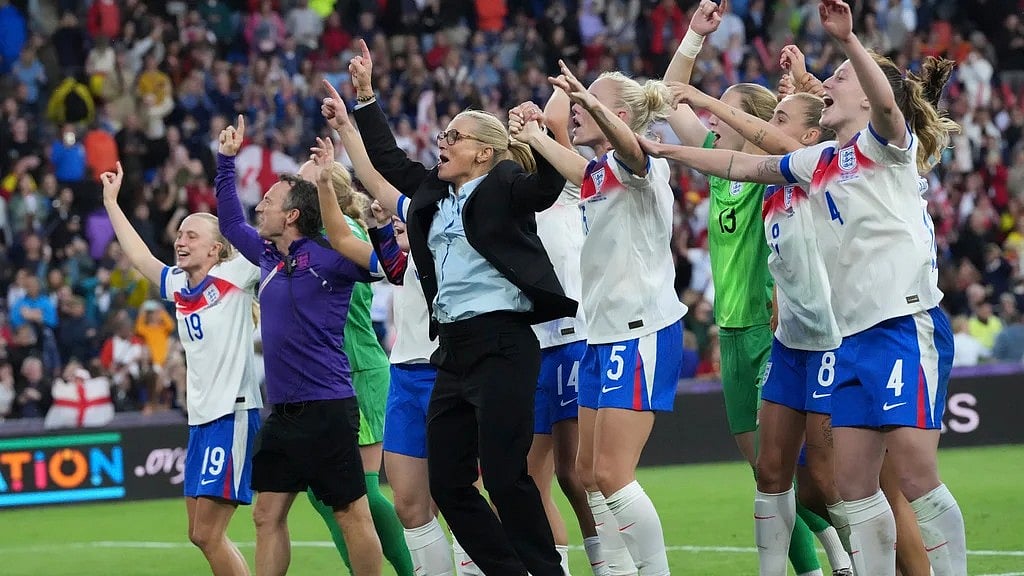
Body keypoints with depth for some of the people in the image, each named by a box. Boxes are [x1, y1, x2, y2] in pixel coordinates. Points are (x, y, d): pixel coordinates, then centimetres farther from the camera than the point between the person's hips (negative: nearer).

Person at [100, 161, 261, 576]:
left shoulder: (233, 277, -6)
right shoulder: (176, 284, 13)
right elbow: (140, 256, 29)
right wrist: (111, 202, 34)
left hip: (233, 413, -8)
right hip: (200, 417, 8)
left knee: (208, 534, -11)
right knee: (200, 533, 9)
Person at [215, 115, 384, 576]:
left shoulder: (328, 256, -9)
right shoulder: (269, 255, 13)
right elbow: (231, 223, 30)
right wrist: (226, 161, 28)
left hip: (325, 409, -8)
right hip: (281, 412, 8)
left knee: (352, 515, -3)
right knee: (267, 516, 8)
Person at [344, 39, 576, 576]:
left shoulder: (504, 186, -4)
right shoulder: (433, 192, 17)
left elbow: (546, 188, -22)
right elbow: (389, 160, 29)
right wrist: (364, 96, 25)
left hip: (502, 344, -8)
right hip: (453, 349, 9)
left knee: (504, 476, -12)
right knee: (447, 482, 6)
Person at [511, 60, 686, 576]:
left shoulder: (640, 167, -13)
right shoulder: (596, 174, 13)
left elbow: (627, 147, -38)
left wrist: (591, 102, -55)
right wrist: (533, 136, 42)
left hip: (641, 333, -10)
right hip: (602, 335, 10)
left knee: (611, 474, -13)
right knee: (588, 471, 9)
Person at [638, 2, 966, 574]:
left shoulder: (887, 142, -2)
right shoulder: (820, 160, 20)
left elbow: (887, 102, -25)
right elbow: (743, 165, 31)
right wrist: (666, 150, 29)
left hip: (905, 323, -8)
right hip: (854, 334, 8)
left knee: (916, 473, -14)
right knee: (853, 485, 5)